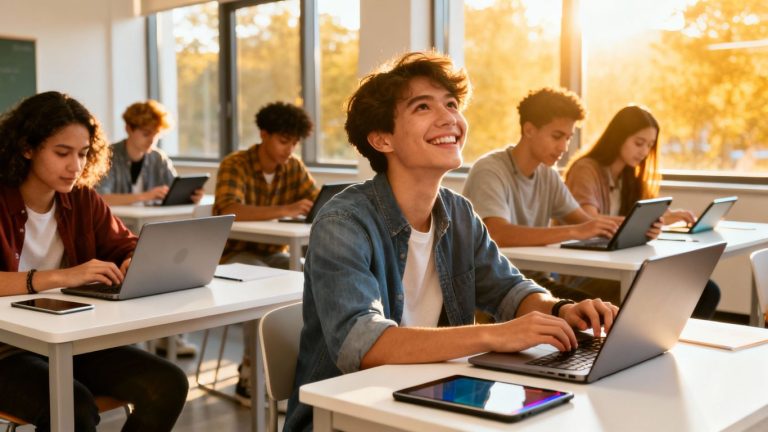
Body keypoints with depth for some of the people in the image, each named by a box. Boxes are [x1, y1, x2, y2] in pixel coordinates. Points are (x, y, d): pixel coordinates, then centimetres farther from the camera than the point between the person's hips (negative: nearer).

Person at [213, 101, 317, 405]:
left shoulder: (294, 167, 3)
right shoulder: (235, 165, -15)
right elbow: (229, 211, -32)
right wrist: (285, 211, -44)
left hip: (274, 254, 5)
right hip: (235, 254, -5)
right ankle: (250, 373, -22)